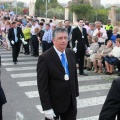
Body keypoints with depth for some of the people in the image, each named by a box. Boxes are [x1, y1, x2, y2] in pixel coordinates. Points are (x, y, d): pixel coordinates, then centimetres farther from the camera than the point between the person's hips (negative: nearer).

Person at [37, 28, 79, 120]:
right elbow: (42, 85, -17)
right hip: (54, 102, -5)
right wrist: (47, 108, -18)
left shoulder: (71, 53, 1)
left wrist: (76, 94, 13)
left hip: (71, 102, 5)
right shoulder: (45, 58, -17)